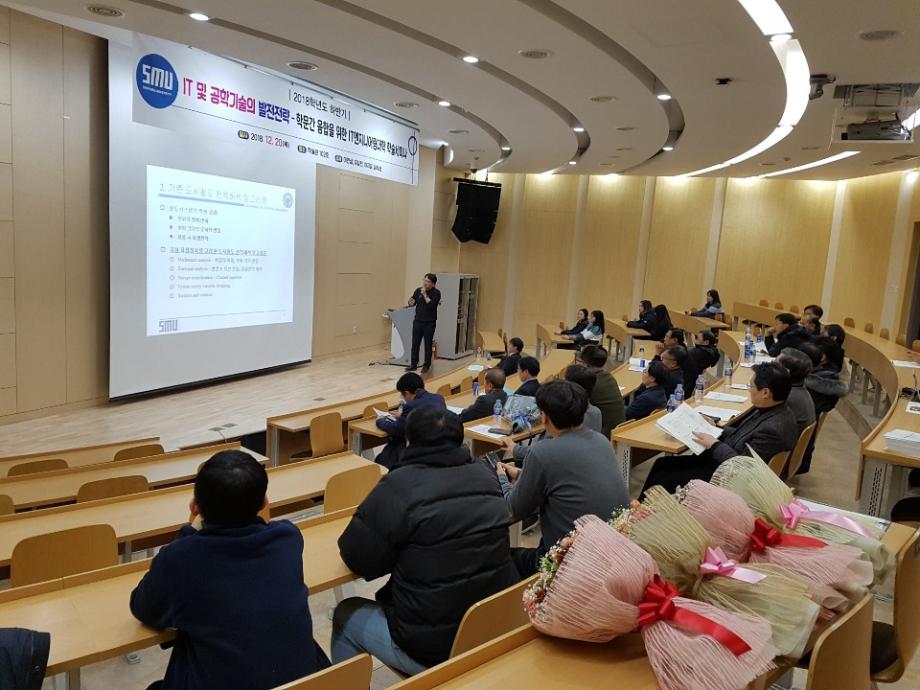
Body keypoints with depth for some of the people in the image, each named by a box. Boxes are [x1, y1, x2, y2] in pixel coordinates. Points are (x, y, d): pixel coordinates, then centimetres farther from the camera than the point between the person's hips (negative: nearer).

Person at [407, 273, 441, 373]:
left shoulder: (436, 293, -8)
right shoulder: (418, 290, 4)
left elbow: (431, 304, -21)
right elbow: (411, 303, 11)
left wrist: (425, 294, -18)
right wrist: (411, 302, -12)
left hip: (430, 323, -3)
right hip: (418, 321, 3)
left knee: (428, 344, 4)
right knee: (415, 343, 5)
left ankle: (426, 366, 14)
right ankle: (413, 364, 14)